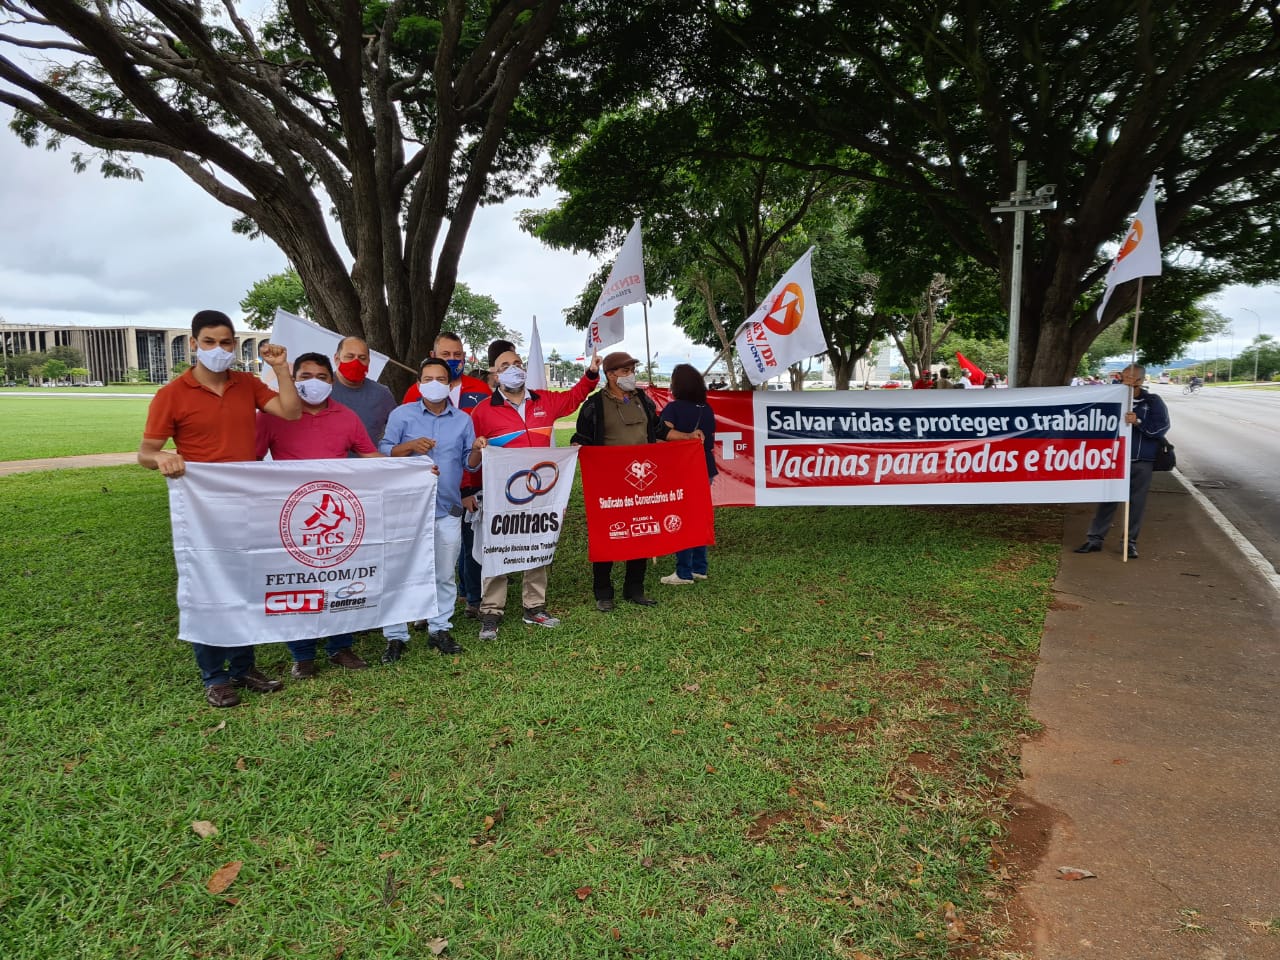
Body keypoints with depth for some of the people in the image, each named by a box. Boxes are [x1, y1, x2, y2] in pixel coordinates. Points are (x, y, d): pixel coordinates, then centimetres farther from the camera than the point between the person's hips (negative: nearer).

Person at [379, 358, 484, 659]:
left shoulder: (463, 420, 9)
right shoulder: (402, 414, 2)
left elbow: (470, 464, 9)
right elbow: (383, 452, -1)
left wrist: (477, 450, -12)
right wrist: (410, 446, -17)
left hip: (448, 510, 3)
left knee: (445, 574, 10)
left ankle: (439, 628, 23)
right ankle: (396, 635, 10)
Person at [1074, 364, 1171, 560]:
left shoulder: (1153, 402, 0)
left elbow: (1162, 427, -8)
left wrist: (1138, 422, -23)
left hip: (1141, 463, -2)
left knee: (1136, 502, 3)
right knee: (1107, 500, 4)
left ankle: (1130, 542, 14)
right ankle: (1095, 538, 10)